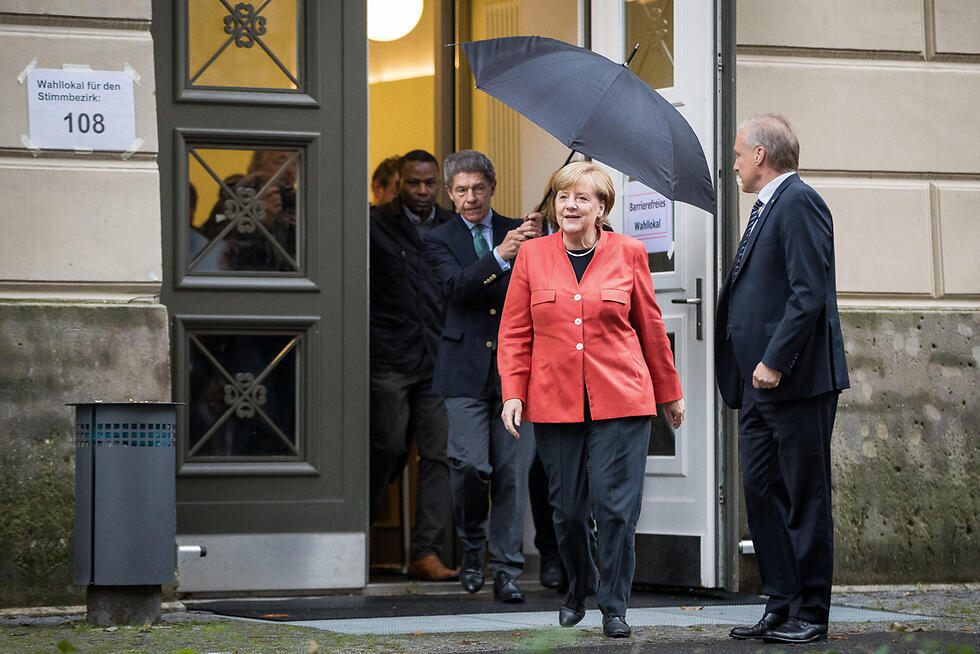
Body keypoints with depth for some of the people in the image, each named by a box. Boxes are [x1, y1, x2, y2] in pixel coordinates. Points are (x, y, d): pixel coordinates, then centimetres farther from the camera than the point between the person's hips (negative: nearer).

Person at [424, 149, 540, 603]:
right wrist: (500, 256, -26)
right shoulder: (440, 240, 6)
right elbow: (456, 286, -14)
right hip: (466, 370, -1)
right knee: (470, 463, -11)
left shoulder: (518, 232, 10)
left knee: (512, 471, -2)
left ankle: (506, 572, 4)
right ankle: (473, 546, 16)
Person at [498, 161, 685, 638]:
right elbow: (514, 333, 9)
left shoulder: (628, 254, 5)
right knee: (567, 508, 5)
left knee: (616, 505, -7)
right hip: (554, 402, 1)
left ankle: (614, 607, 5)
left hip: (621, 401, -1)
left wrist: (669, 394, 17)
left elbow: (650, 327, 12)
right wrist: (513, 394, -2)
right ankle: (579, 590, 30)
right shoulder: (532, 255, 7)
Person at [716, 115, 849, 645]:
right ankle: (781, 605, 15)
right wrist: (748, 371, 15)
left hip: (796, 381, -10)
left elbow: (810, 292, -19)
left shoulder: (799, 203, -11)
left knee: (805, 498, -3)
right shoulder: (766, 208, 20)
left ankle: (810, 614, 3)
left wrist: (775, 362, -22)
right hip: (761, 382, 10)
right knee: (761, 490, 9)